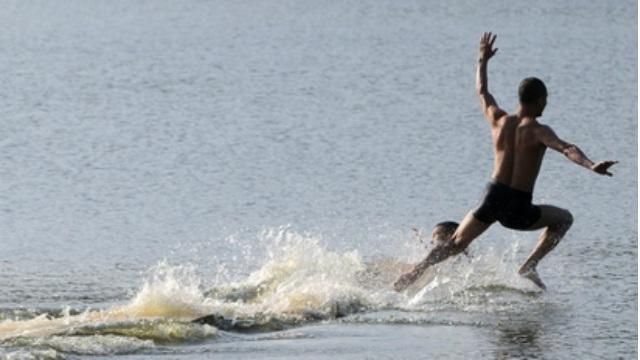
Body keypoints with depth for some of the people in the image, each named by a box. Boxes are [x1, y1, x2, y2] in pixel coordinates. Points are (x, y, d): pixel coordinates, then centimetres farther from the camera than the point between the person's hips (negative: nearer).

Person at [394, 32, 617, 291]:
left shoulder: (499, 121, 5)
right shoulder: (537, 131, -10)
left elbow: (482, 92, 23)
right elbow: (566, 149, -28)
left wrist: (482, 61, 36)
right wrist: (591, 166, -40)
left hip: (492, 199, 4)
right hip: (518, 210, -4)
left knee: (456, 243, 17)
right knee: (563, 219, 20)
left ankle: (414, 273, 0)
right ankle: (529, 267, 9)